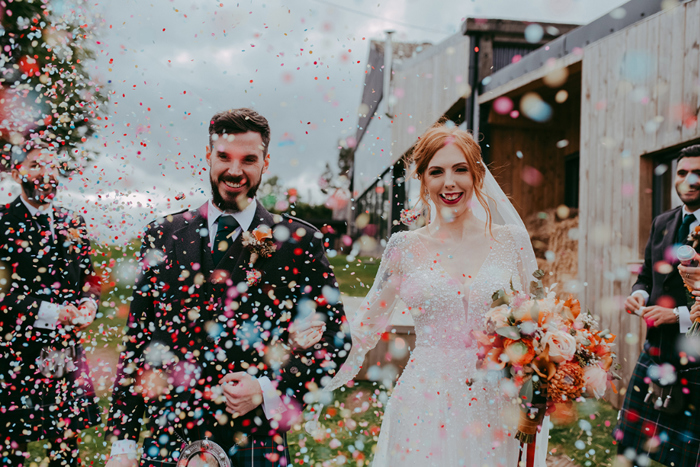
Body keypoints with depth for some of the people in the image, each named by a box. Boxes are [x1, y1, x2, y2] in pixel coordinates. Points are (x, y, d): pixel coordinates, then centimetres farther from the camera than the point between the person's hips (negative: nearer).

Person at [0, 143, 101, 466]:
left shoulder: (73, 223, 10)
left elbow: (90, 277, 16)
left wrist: (89, 304, -4)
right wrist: (51, 312, -16)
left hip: (67, 350, 4)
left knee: (67, 437, 10)